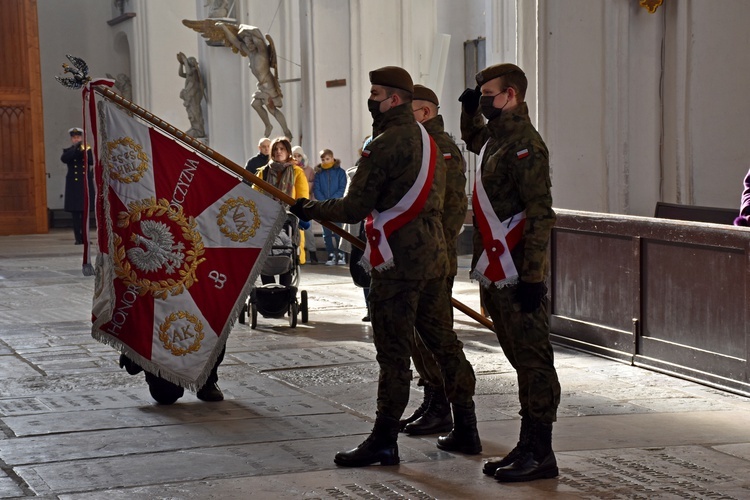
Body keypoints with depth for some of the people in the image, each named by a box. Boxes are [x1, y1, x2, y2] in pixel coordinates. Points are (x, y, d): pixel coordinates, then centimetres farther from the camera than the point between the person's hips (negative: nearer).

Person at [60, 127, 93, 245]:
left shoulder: (87, 149, 11)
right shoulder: (68, 151, 7)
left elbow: (91, 162, -6)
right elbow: (63, 159, -15)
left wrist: (84, 152, -21)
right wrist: (75, 148, -21)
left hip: (85, 184, 1)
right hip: (73, 185, -1)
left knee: (85, 212, 2)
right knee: (75, 213, -4)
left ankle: (85, 237, 7)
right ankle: (78, 238, -3)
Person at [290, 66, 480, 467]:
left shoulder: (384, 145, -14)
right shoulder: (427, 141, 14)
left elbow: (354, 209, -14)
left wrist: (308, 208, 0)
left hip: (398, 263, -9)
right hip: (434, 255, 9)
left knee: (392, 352, -3)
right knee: (443, 342, 14)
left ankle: (384, 441, 2)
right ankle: (465, 431, 20)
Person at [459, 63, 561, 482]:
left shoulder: (524, 144, -15)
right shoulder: (496, 137, 15)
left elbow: (540, 215, -21)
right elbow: (473, 139, 42)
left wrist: (532, 276, -24)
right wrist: (470, 110, 22)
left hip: (517, 275, -10)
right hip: (496, 273, 10)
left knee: (533, 360, -4)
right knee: (521, 360, 14)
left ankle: (541, 455, 1)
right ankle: (528, 446, 22)